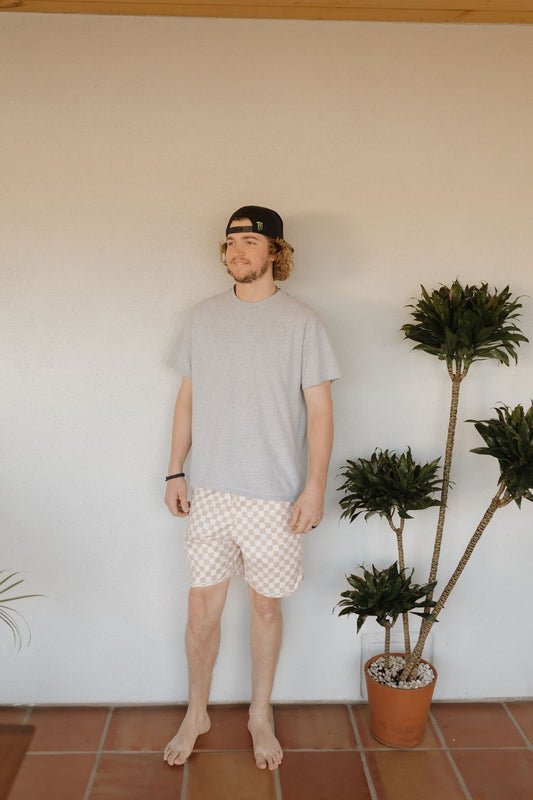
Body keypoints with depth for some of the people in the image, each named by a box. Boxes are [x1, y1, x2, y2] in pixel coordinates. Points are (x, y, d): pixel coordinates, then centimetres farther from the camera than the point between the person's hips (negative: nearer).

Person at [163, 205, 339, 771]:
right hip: (210, 490, 3)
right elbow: (188, 398, 11)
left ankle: (260, 716, 33)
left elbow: (319, 409, -4)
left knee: (266, 606, 10)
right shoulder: (203, 318, 6)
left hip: (276, 494, -2)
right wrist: (174, 472, 7)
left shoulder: (301, 322, -4)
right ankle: (196, 714, 31)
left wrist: (315, 485, -10)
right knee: (202, 607, 8)